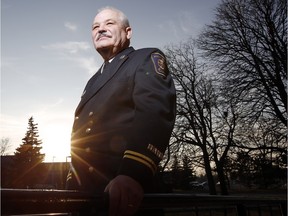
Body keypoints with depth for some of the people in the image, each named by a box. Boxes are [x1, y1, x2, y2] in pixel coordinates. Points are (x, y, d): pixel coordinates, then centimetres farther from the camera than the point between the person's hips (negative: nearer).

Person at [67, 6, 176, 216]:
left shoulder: (148, 59, -1)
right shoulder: (95, 80, 22)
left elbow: (155, 114, -19)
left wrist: (133, 174, -32)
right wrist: (74, 183, 14)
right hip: (86, 189, 8)